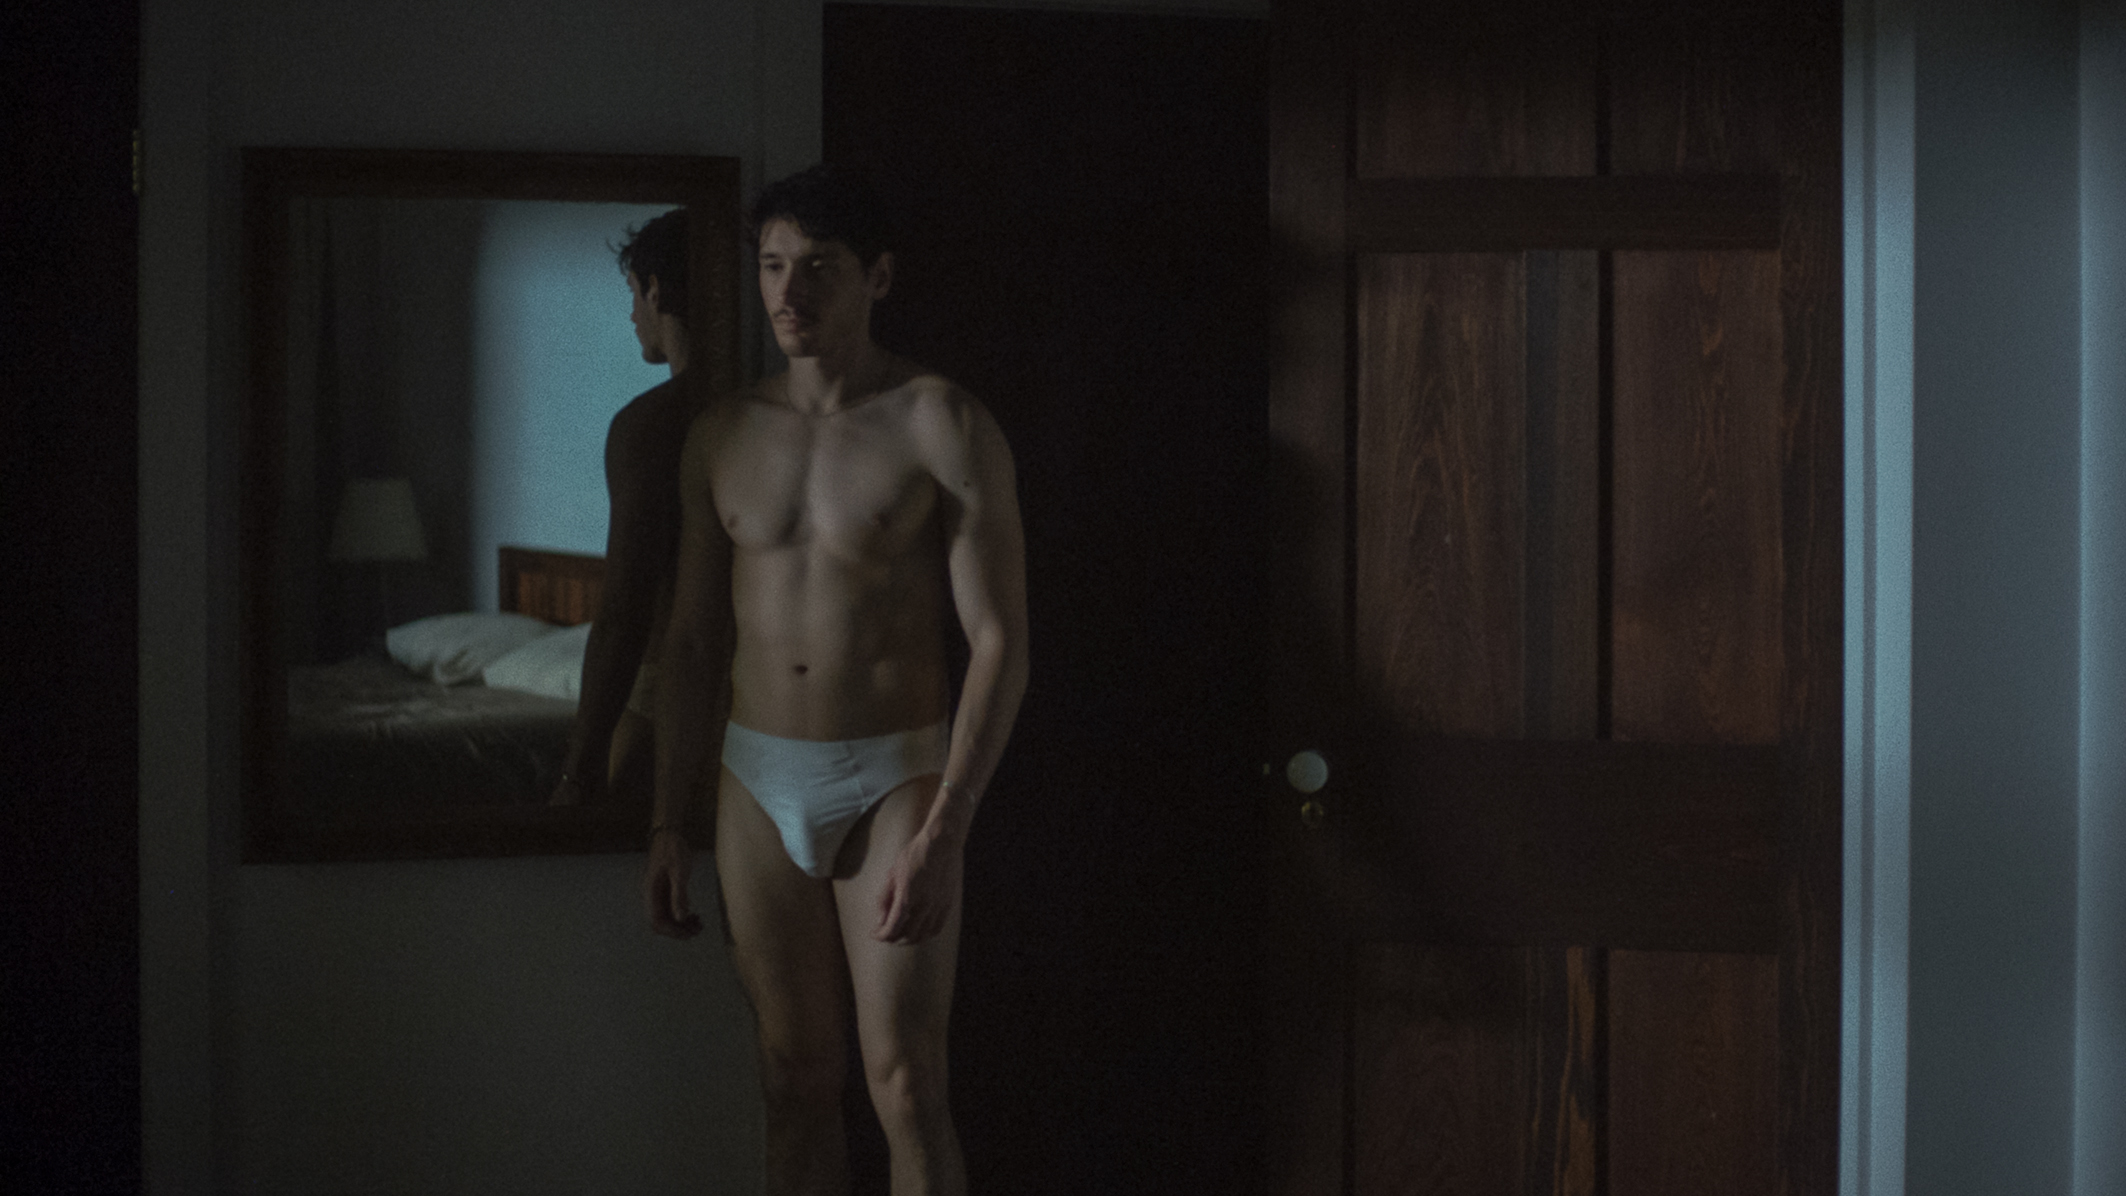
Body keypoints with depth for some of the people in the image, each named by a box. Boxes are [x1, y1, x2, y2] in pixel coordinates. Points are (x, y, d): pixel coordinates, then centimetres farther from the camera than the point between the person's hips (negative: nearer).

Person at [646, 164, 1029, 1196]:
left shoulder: (942, 427, -9)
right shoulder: (724, 433, 7)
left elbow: (1000, 639, -13)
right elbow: (693, 637, 13)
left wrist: (942, 832, -20)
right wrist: (668, 822, 10)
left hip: (893, 779, -4)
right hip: (759, 779, 4)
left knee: (905, 1090, -6)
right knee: (796, 1083, 9)